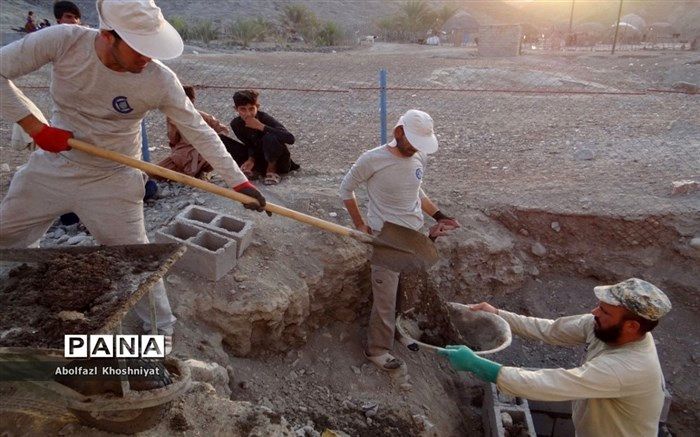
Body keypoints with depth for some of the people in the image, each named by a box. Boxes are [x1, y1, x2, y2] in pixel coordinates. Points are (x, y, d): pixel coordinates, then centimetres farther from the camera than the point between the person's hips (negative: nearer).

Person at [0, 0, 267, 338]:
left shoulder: (160, 81, -22)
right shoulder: (63, 41, -20)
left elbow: (199, 132, -15)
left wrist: (238, 181, -18)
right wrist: (36, 127, -19)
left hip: (112, 182, -3)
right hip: (51, 166, 3)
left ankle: (162, 333, 21)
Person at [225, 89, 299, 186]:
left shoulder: (265, 118, -23)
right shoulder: (236, 123, -9)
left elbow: (290, 139, -37)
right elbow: (249, 144, 3)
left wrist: (260, 126, -35)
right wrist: (251, 160, -20)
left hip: (279, 161, -4)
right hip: (258, 160, 5)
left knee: (270, 138, -37)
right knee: (222, 141, -10)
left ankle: (272, 171, -10)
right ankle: (253, 169, -4)